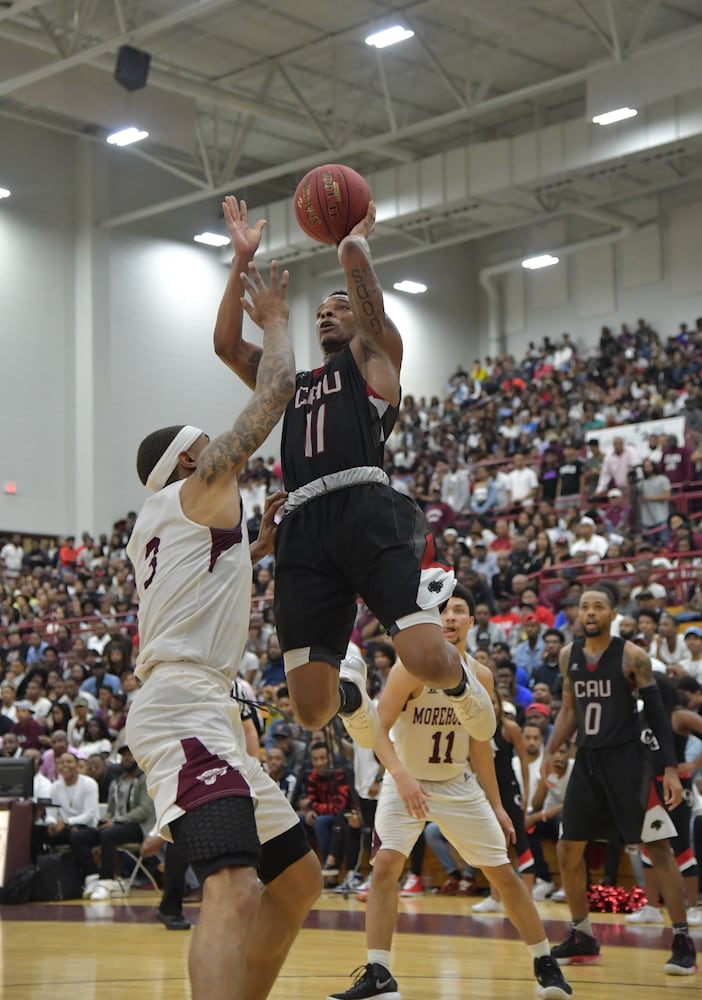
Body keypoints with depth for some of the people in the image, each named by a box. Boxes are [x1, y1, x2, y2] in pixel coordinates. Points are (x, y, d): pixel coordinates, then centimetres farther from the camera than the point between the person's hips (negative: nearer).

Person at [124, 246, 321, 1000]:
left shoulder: (158, 530, 24)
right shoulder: (197, 491, 0)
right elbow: (276, 389, 0)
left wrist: (257, 547, 34)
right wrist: (275, 320, 15)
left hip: (206, 713, 10)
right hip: (183, 710, -10)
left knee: (298, 881, 17)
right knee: (235, 889, -30)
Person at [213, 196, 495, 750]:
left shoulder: (375, 355, 18)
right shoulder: (290, 383, 33)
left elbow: (354, 257, 7)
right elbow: (227, 343, 23)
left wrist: (356, 239, 28)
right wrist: (243, 258, 26)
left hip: (368, 512, -4)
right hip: (304, 528, 4)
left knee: (428, 660, -23)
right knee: (311, 709, -5)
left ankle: (462, 682, 16)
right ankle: (350, 687, 34)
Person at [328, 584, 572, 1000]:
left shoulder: (481, 676, -4)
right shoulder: (410, 669, -19)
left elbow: (479, 742, 7)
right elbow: (378, 730, -22)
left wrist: (496, 805, 8)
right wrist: (401, 775, -39)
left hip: (459, 785, 3)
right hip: (406, 783, -3)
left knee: (504, 873, 3)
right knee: (385, 866, -20)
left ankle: (546, 964, 18)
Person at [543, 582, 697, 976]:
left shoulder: (632, 656, -9)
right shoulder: (569, 655, 6)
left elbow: (658, 714, -8)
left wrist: (671, 769, -14)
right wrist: (551, 752, 7)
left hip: (626, 759, -6)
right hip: (587, 760, 6)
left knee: (658, 849, -7)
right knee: (569, 850, 8)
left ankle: (683, 941, -3)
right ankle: (583, 938, 22)